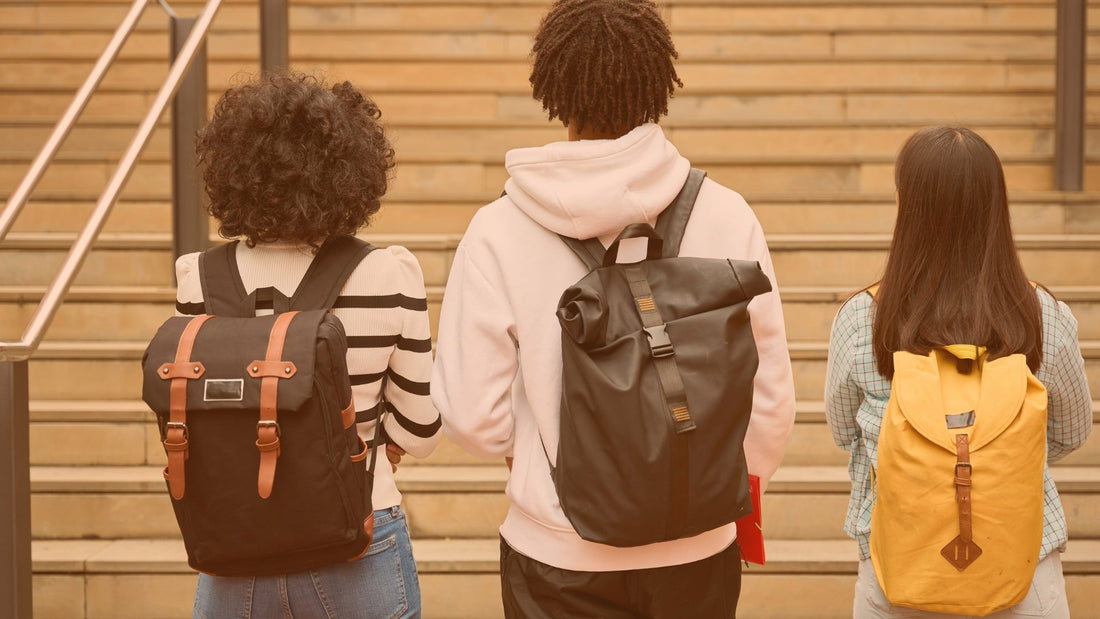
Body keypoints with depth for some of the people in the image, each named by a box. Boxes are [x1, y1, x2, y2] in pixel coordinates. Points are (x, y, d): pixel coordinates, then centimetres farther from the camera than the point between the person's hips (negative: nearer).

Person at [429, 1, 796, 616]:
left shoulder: (497, 232, -12)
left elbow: (472, 417, -9)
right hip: (696, 554, 1)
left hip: (557, 560, -1)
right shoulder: (726, 216, -10)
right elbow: (770, 395, -5)